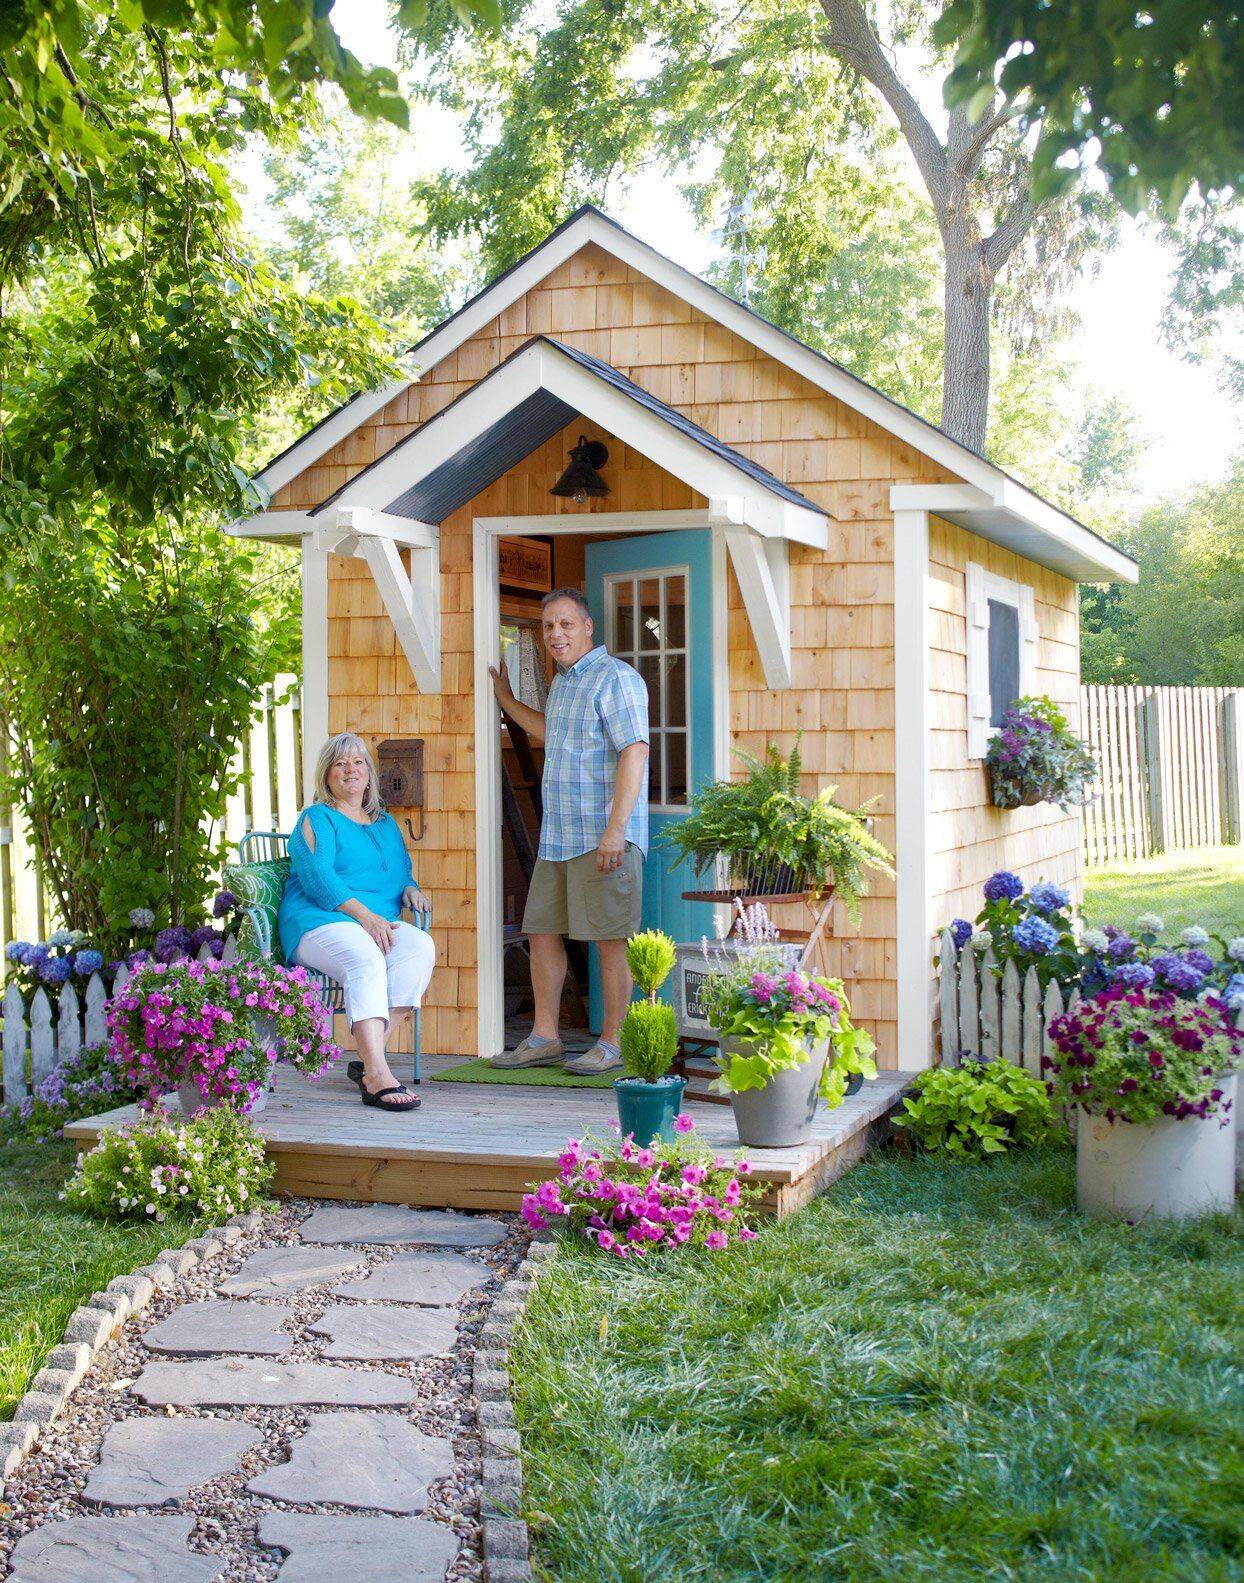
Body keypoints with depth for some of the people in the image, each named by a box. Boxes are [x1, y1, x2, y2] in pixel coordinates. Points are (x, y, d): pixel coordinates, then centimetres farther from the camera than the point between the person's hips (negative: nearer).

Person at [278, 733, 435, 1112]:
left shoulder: (386, 823, 27)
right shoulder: (316, 819, 7)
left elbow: (403, 874, 33)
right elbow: (318, 878, -8)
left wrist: (410, 889, 7)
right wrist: (364, 915, -19)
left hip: (378, 924, 6)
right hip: (319, 923, -5)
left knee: (421, 946, -28)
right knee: (365, 959, -38)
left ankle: (368, 1062, -29)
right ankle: (378, 1077, -50)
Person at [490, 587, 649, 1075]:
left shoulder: (615, 678, -10)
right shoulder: (563, 681, 19)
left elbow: (634, 753, -18)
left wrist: (616, 830, -25)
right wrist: (506, 700, 42)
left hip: (604, 837, -9)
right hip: (558, 835, 9)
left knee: (610, 938, -3)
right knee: (541, 930, 8)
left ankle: (613, 1043, 4)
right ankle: (544, 1039, 16)